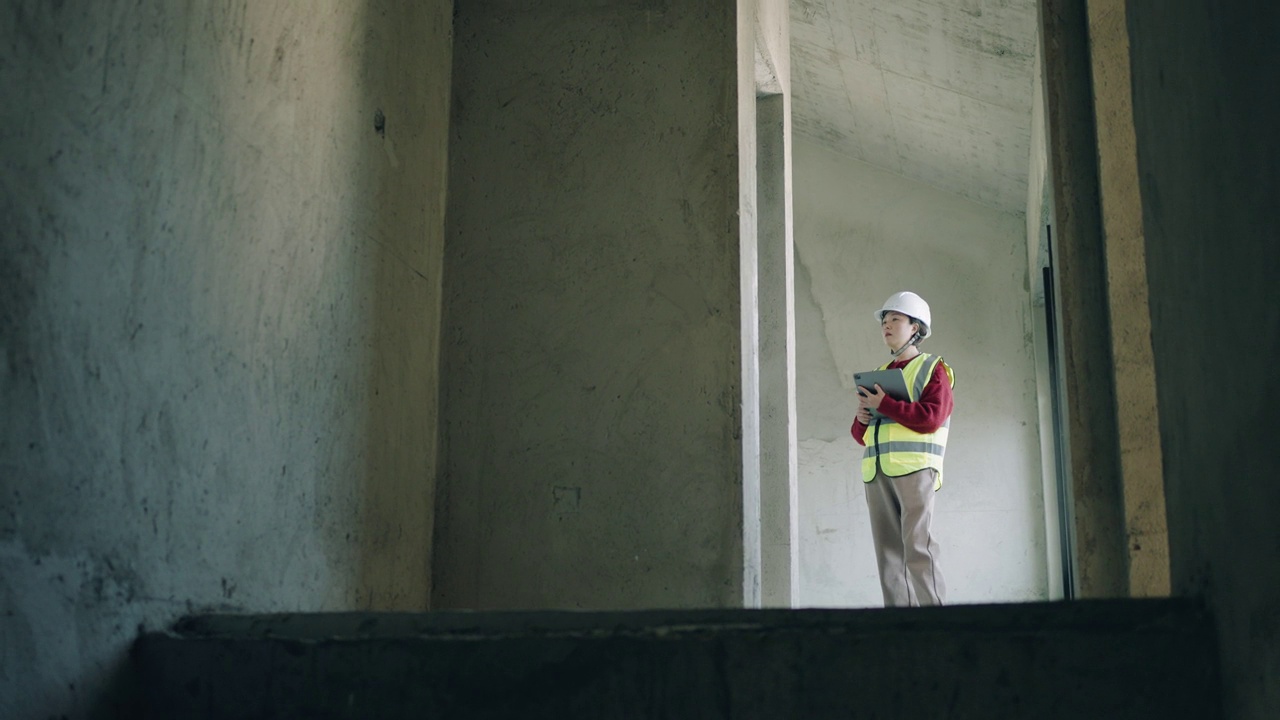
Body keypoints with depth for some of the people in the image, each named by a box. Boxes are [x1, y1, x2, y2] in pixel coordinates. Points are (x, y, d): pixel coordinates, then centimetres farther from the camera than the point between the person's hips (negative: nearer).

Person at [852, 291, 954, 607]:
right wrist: (862, 419, 3)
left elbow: (931, 418, -10)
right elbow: (862, 435, 26)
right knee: (889, 551, 2)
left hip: (914, 468, -6)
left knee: (918, 548, -13)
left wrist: (885, 405, -11)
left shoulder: (933, 368, 7)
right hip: (876, 471, 6)